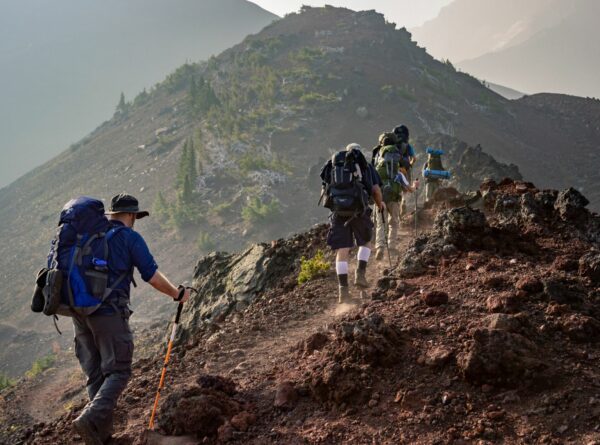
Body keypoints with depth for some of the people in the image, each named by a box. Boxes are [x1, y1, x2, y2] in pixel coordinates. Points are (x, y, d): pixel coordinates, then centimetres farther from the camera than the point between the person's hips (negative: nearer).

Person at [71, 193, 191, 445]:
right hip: (110, 312, -6)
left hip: (79, 311, 6)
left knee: (94, 374, 13)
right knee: (118, 372, 0)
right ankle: (90, 419, -20)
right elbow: (152, 276, -5)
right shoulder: (130, 237, -3)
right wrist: (177, 294, 11)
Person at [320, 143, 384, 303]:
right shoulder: (365, 165, 14)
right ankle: (360, 274, 6)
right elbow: (376, 189, 5)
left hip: (338, 210, 1)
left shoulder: (333, 164, 20)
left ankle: (343, 290, -4)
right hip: (358, 209, -1)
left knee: (342, 251, 3)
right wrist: (380, 204, 23)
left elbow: (326, 189, 18)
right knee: (365, 242, 23)